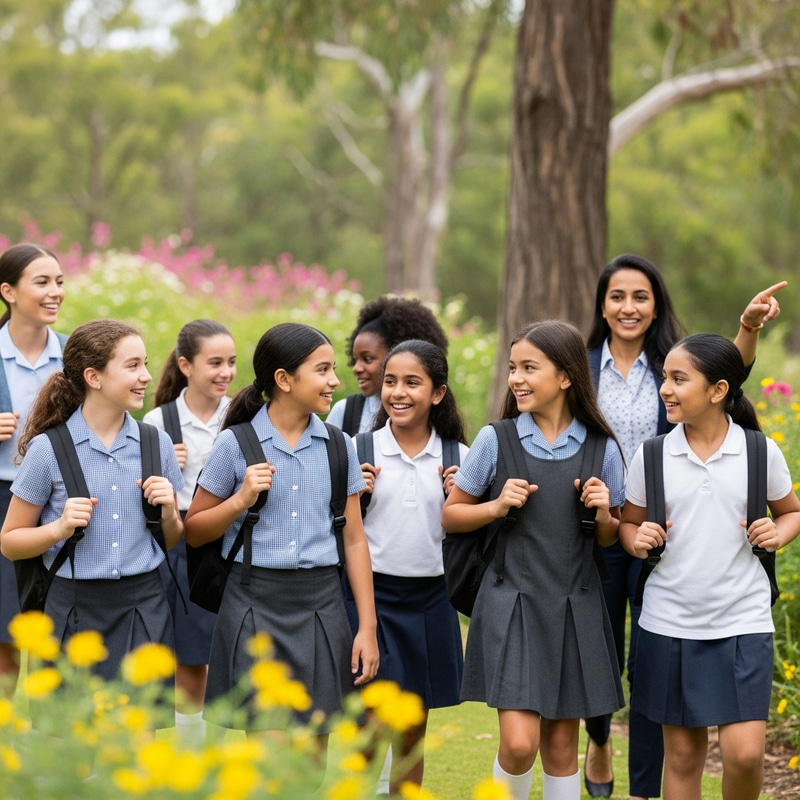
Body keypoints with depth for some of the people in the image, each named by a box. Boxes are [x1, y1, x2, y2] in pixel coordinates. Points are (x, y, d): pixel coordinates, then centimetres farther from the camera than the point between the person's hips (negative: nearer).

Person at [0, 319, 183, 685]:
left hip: (144, 610, 3)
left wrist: (168, 513, -4)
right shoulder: (49, 449, -6)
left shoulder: (156, 444, 5)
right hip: (76, 611, -3)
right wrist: (59, 529, -15)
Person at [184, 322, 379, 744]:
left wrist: (367, 627, 6)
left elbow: (354, 538, 9)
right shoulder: (235, 444, -2)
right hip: (255, 603, -3)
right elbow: (193, 532, 5)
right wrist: (241, 500, -13)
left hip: (320, 605, 3)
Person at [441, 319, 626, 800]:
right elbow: (451, 515, 6)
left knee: (562, 744, 9)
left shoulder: (602, 449, 1)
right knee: (519, 742, -12)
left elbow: (611, 539, 12)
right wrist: (497, 506, -11)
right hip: (512, 601, -2)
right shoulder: (496, 440, -2)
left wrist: (603, 513, -9)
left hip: (575, 607, 2)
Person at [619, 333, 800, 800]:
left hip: (743, 621, -1)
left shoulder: (761, 453, -2)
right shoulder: (651, 456, -1)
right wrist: (638, 541, -10)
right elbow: (629, 522, 12)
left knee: (744, 752, -9)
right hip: (669, 622, 1)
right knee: (682, 753, 8)